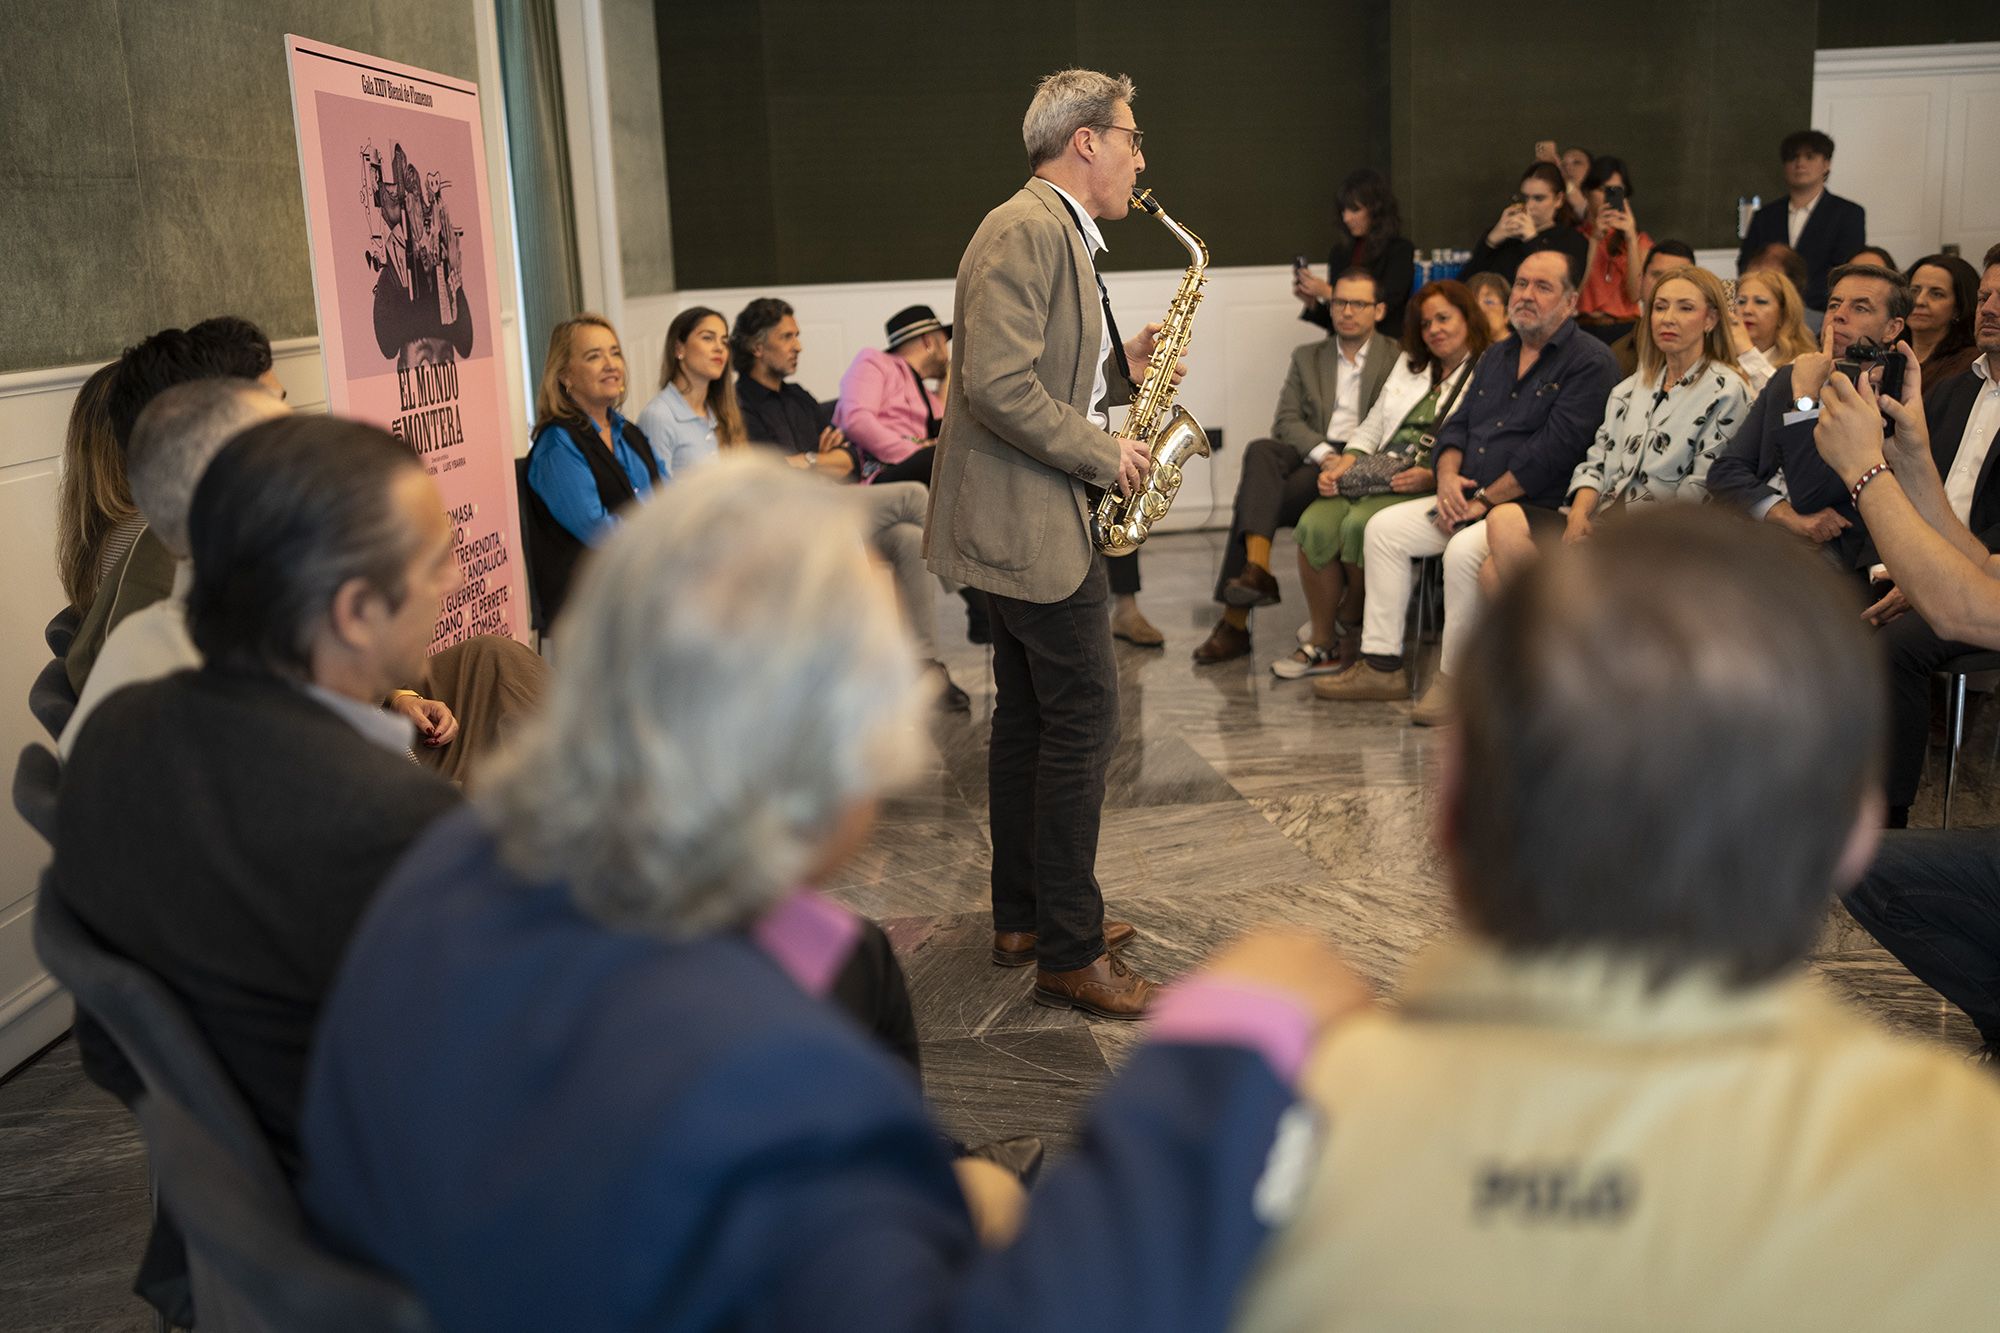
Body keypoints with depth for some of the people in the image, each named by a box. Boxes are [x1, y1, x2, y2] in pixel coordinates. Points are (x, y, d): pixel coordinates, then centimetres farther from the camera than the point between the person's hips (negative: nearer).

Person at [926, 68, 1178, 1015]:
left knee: (1029, 717, 15)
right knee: (1084, 717, -7)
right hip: (1030, 521, -11)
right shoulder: (1027, 231, -16)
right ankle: (1069, 955, 2)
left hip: (1024, 519, 11)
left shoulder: (1058, 234, 18)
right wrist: (1103, 454, -18)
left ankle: (1023, 919, 26)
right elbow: (1000, 384, -26)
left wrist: (1122, 366, 7)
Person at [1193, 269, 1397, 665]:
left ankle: (1235, 621, -30)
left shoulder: (1398, 360, 11)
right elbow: (1286, 420, 9)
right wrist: (1322, 452, -11)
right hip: (1310, 454, 4)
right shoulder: (1307, 357, 22)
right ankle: (1257, 569, -43)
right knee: (1260, 451, -32)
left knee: (1257, 494, -28)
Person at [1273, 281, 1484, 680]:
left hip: (1428, 488, -5)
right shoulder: (1408, 364, 27)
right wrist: (1342, 465, 3)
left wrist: (1432, 477, -21)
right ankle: (1322, 643, -13)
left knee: (1359, 524, -33)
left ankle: (1350, 621, -6)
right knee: (1315, 524, -24)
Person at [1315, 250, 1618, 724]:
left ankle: (1454, 681, -19)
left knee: (1464, 550, -34)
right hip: (1472, 502, 9)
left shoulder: (1589, 361, -8)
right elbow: (1457, 425, 19)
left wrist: (1484, 500, -17)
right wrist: (1448, 475, -4)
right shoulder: (1497, 356, 19)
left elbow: (1553, 449, -18)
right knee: (1384, 527, 0)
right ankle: (1382, 665, 2)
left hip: (1539, 508, -9)